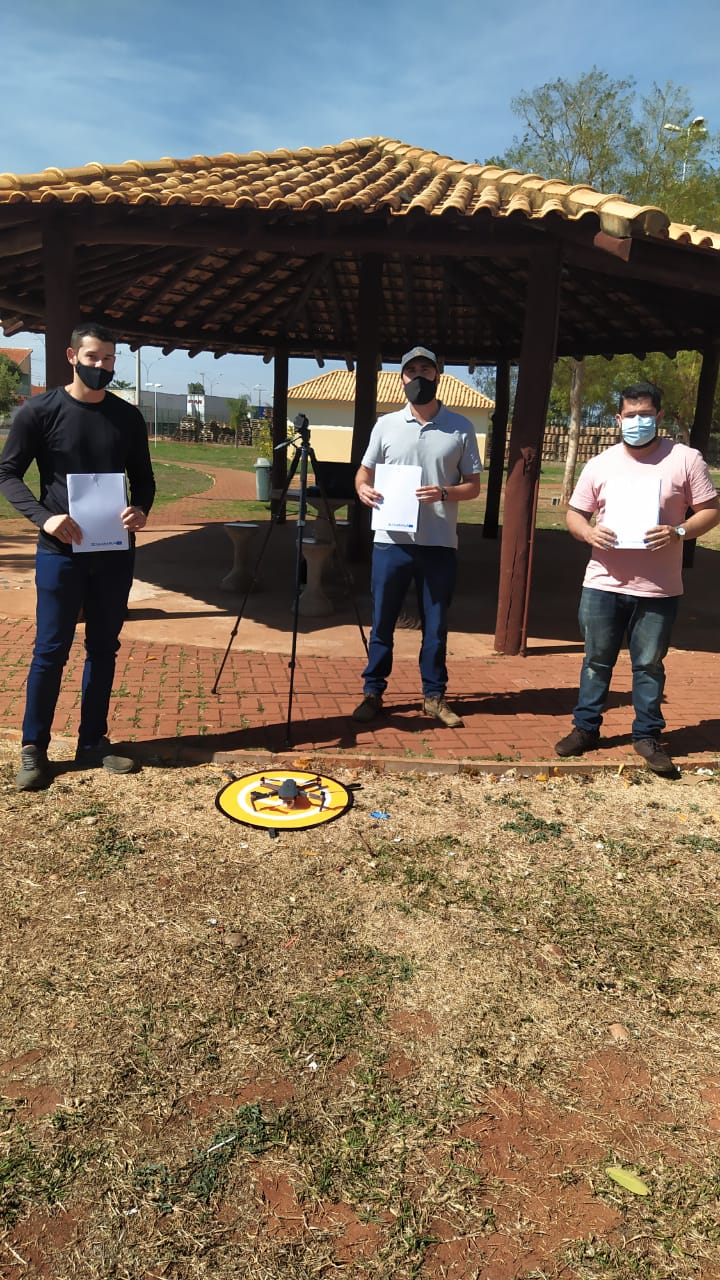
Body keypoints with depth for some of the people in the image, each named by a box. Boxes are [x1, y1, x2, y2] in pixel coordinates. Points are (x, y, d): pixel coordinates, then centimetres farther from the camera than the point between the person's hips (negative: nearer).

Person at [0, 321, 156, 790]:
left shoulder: (128, 416, 7)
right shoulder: (40, 411, -3)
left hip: (115, 551, 4)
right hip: (61, 551, -3)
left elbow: (143, 476, 13)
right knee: (51, 651, 0)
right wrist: (44, 516, -18)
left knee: (104, 648, 9)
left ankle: (93, 742, 21)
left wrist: (141, 510, -9)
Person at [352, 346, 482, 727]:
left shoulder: (461, 428, 4)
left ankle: (434, 695, 21)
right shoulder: (386, 425, 7)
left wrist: (445, 492, -16)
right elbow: (364, 470, 13)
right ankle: (373, 692, 18)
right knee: (382, 622, 6)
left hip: (439, 544, 0)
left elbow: (473, 485, 5)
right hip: (391, 541, 1)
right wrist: (363, 488, -11)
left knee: (435, 625, 8)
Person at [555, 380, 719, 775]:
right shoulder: (600, 464, 5)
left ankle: (647, 735, 23)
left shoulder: (685, 459, -2)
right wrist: (588, 532, -14)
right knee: (597, 660, 12)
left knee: (649, 665, 9)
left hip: (658, 590, -2)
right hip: (602, 585, 2)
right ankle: (586, 727, 26)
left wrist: (679, 531, -20)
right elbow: (574, 514, 9)